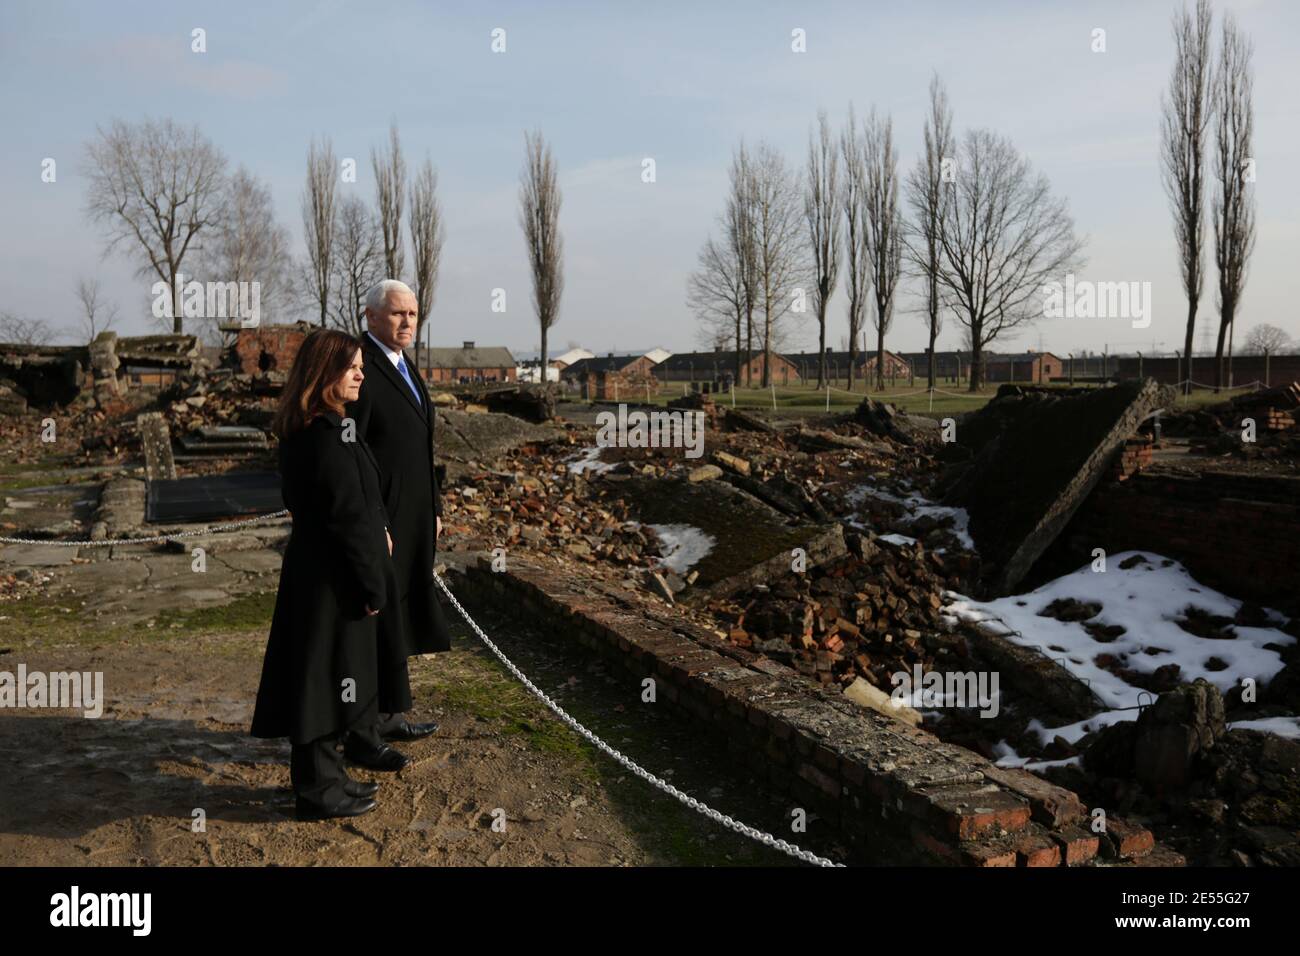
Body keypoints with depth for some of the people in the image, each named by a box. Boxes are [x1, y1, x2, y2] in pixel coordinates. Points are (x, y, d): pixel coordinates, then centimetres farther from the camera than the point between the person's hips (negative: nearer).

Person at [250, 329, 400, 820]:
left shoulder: (306, 428, 10)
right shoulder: (326, 435, -21)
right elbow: (347, 516, -21)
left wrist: (379, 528, 5)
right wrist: (373, 585, -15)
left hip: (316, 570, 10)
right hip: (332, 577, -10)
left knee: (321, 679, 17)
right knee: (325, 677, 2)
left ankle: (322, 776, 30)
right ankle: (318, 788, 15)